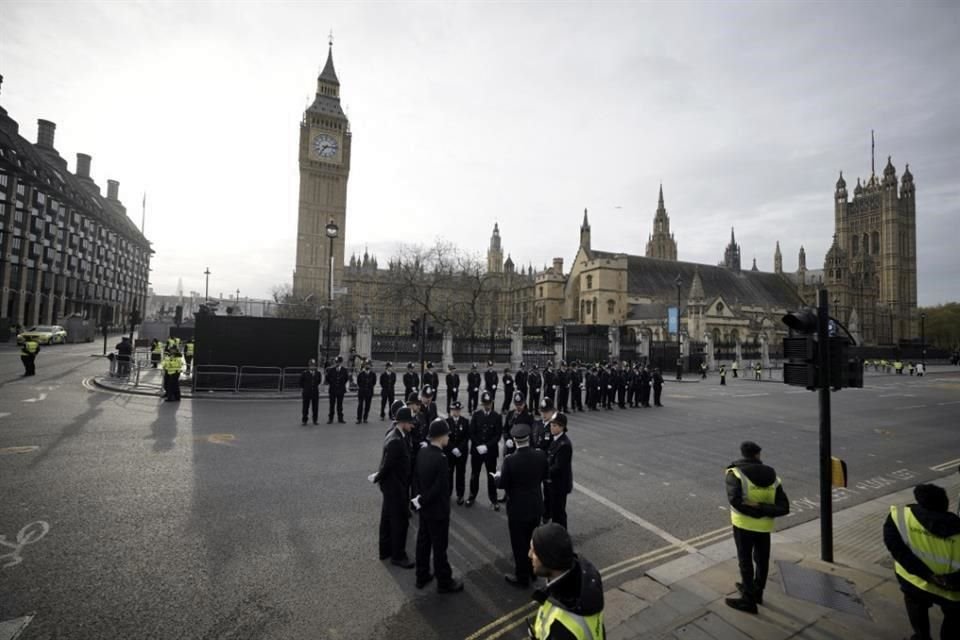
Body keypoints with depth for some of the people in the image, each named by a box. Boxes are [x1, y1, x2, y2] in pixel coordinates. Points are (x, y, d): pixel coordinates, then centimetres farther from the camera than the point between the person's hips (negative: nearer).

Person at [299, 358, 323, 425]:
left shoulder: (318, 373, 4)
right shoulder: (304, 373, -2)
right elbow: (301, 384, 5)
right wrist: (301, 392, 6)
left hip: (315, 393, 2)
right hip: (306, 393, -2)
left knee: (315, 407, 5)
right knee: (305, 407, 4)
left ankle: (315, 420, 16)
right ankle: (304, 420, 15)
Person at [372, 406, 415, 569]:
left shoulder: (396, 435, 1)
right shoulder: (395, 441, -30)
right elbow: (387, 464, -25)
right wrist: (376, 478, -9)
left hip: (394, 484, 9)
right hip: (395, 486, -9)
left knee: (388, 519, 21)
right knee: (400, 520, 5)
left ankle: (385, 550, 37)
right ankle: (398, 556, 21)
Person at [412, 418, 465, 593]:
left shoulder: (422, 453, -4)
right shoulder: (440, 459, -28)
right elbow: (439, 488, -26)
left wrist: (422, 498, 13)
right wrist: (421, 501, -12)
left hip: (424, 508, 8)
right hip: (437, 510, -8)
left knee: (423, 542, 20)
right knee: (439, 546, 8)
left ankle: (422, 577, 35)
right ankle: (444, 582, 24)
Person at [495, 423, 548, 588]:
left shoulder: (510, 460, -26)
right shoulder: (540, 455, -13)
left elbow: (503, 484, -15)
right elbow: (545, 475, 3)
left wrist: (497, 476, 6)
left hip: (518, 509, -5)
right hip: (536, 506, 5)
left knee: (519, 544, 13)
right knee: (532, 540, 24)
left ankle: (522, 578, 28)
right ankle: (533, 571, 41)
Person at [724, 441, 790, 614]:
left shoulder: (735, 473, -12)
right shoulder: (772, 477, 0)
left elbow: (735, 500, -26)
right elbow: (784, 508, -7)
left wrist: (753, 511, -13)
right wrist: (761, 508, -14)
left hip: (743, 525, -4)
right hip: (764, 526, 4)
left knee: (745, 561, 10)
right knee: (762, 559, 23)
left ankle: (748, 600, 20)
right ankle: (757, 591, 42)